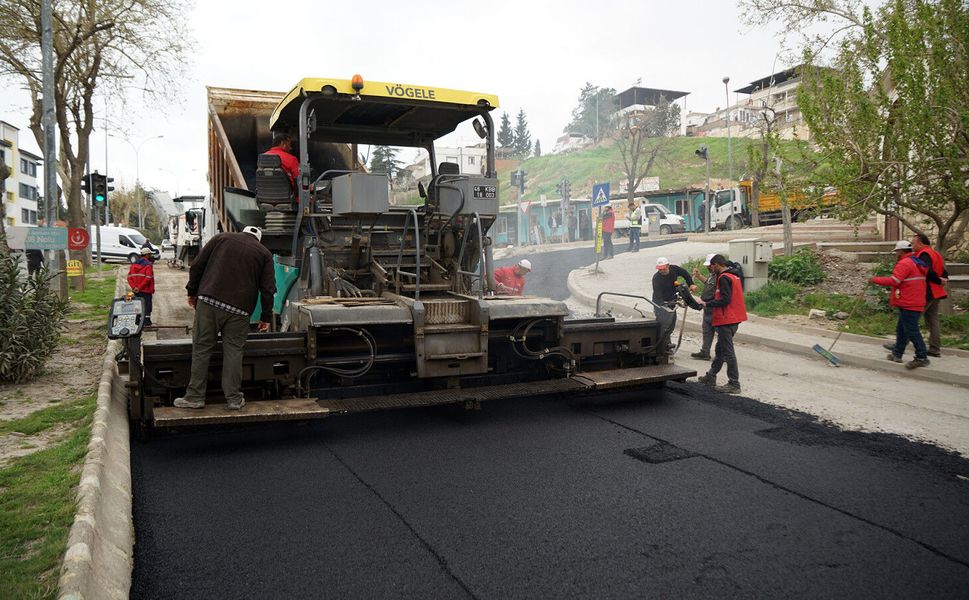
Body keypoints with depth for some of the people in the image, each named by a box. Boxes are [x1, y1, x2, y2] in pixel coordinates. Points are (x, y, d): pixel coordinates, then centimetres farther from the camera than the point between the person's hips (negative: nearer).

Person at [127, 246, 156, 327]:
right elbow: (148, 278, -24)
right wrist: (140, 287, -18)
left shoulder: (134, 264, 9)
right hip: (146, 291, -6)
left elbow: (129, 277, 2)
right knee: (147, 307, 3)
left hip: (136, 291, 6)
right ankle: (147, 323, 4)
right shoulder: (148, 265, -12)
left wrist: (134, 287, -6)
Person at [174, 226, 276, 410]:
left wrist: (192, 291, 19)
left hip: (208, 301, 0)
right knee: (233, 351, 5)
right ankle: (234, 398, 7)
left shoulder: (222, 238, 15)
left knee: (201, 348, 5)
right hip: (239, 309, 0)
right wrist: (266, 317, 12)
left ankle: (195, 396, 8)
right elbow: (268, 289, 7)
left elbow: (197, 266, 11)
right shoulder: (264, 253, 13)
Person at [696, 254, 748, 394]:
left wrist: (707, 304, -14)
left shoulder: (724, 278, -15)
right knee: (720, 349, 18)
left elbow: (725, 300, -23)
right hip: (734, 319, 10)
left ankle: (734, 384, -4)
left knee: (728, 352, -7)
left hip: (726, 321, -10)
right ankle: (711, 377, 29)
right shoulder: (733, 276, 16)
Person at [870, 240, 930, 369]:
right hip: (917, 303, 10)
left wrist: (875, 280, -11)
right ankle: (897, 354, 22)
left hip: (908, 305, -10)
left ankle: (922, 357, -5)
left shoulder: (904, 263, -14)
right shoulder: (917, 263, 18)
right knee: (901, 329, 16)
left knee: (911, 331, -7)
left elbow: (893, 281, -21)